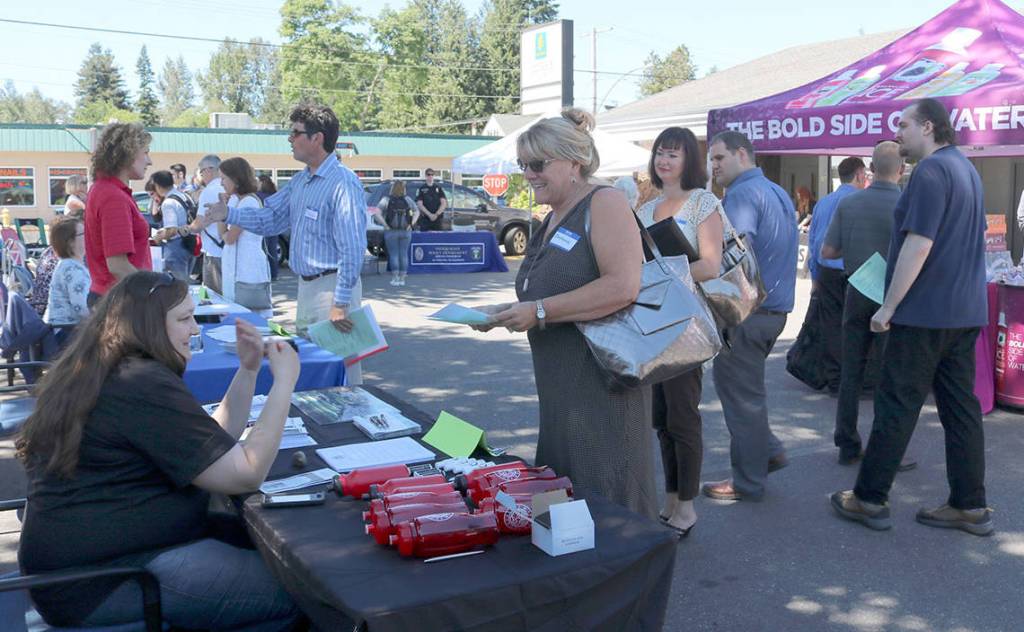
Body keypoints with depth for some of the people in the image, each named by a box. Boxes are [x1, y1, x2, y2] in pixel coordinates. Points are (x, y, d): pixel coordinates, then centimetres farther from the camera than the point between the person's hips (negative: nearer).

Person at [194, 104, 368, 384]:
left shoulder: (343, 184, -18)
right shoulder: (300, 181, 12)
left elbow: (352, 250, -21)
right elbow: (271, 219, 16)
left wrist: (340, 303, -22)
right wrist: (228, 214, 2)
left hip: (332, 286, -10)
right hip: (306, 285, 10)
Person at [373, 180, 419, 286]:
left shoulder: (387, 199, -7)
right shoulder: (407, 199, 2)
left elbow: (376, 214, -17)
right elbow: (417, 212, 8)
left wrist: (385, 225, -12)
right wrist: (411, 224, 4)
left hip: (391, 232, -2)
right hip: (406, 232, 2)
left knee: (393, 255, 4)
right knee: (404, 255, 8)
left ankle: (395, 278, 2)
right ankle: (402, 278, 10)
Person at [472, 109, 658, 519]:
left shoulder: (604, 203, -11)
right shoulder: (552, 219, 17)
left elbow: (623, 286, -24)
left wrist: (540, 312, -22)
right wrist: (506, 313, 7)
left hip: (602, 379, -9)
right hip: (560, 384, 9)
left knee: (607, 503, -2)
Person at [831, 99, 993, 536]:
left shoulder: (931, 171, -15)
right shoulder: (966, 169, 17)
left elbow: (919, 245, -22)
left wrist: (888, 307, -17)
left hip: (926, 311, -9)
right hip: (966, 310, 9)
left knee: (896, 406, -2)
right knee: (961, 405, 10)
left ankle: (869, 499, 5)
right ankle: (970, 507, 14)